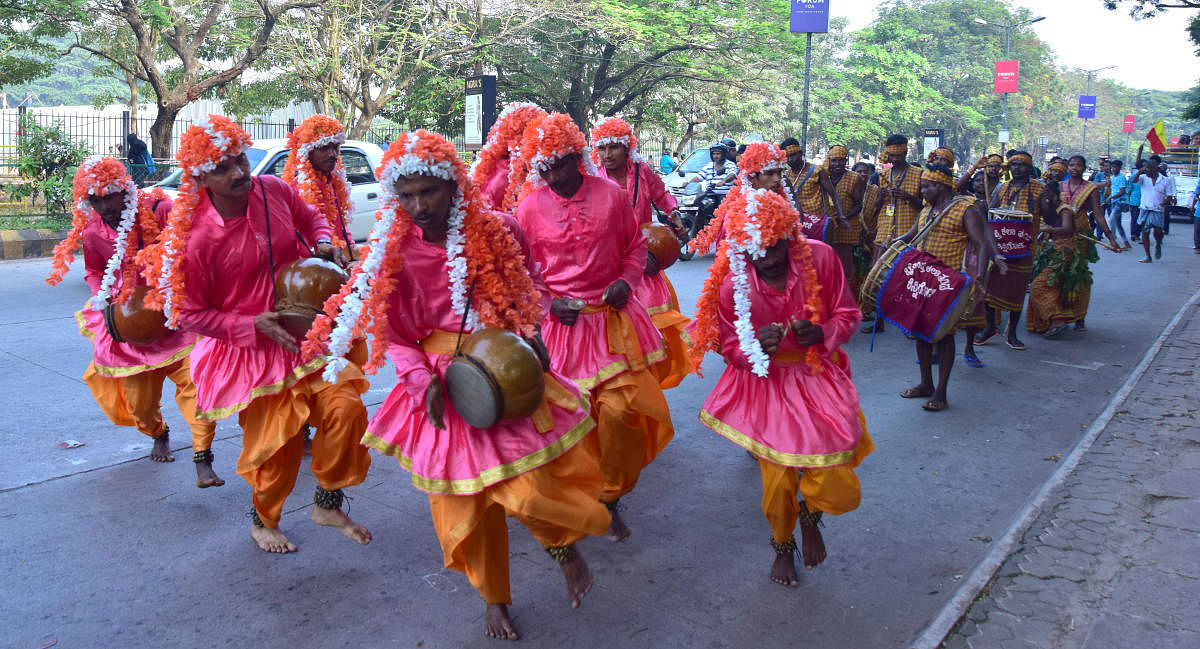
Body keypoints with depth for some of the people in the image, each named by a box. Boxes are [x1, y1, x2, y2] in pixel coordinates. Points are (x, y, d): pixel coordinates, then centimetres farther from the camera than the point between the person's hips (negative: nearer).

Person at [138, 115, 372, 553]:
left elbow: (310, 218, 16)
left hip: (304, 334, 4)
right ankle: (263, 521, 35)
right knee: (277, 439, 4)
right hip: (246, 349, -4)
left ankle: (327, 504, 16)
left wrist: (324, 244, -6)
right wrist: (254, 325, -20)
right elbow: (187, 314, -12)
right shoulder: (196, 239, -20)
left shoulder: (274, 190, -7)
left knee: (345, 407, -6)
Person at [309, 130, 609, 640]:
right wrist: (423, 381, -16)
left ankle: (566, 547, 30)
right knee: (462, 499, 11)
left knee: (531, 487, -7)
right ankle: (494, 597, 35)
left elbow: (532, 287, 10)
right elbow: (393, 334, -1)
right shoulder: (394, 253, -6)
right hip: (443, 382, 1)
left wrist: (532, 334, -7)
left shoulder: (499, 231, -7)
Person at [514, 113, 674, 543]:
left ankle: (609, 499, 19)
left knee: (622, 409, -5)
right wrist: (546, 303, -8)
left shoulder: (612, 195, -1)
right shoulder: (531, 206, -2)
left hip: (612, 316, 1)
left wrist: (626, 281, -6)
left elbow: (635, 246, 12)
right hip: (558, 320, 0)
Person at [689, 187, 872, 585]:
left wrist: (821, 333, -24)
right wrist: (756, 346, -28)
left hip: (819, 378, 1)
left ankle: (810, 515, 37)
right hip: (765, 382, -1)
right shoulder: (731, 282, -16)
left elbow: (848, 315, -2)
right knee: (778, 483, 5)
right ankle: (783, 546, 40)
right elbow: (728, 346, -5)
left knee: (840, 490, -3)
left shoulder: (820, 258, -14)